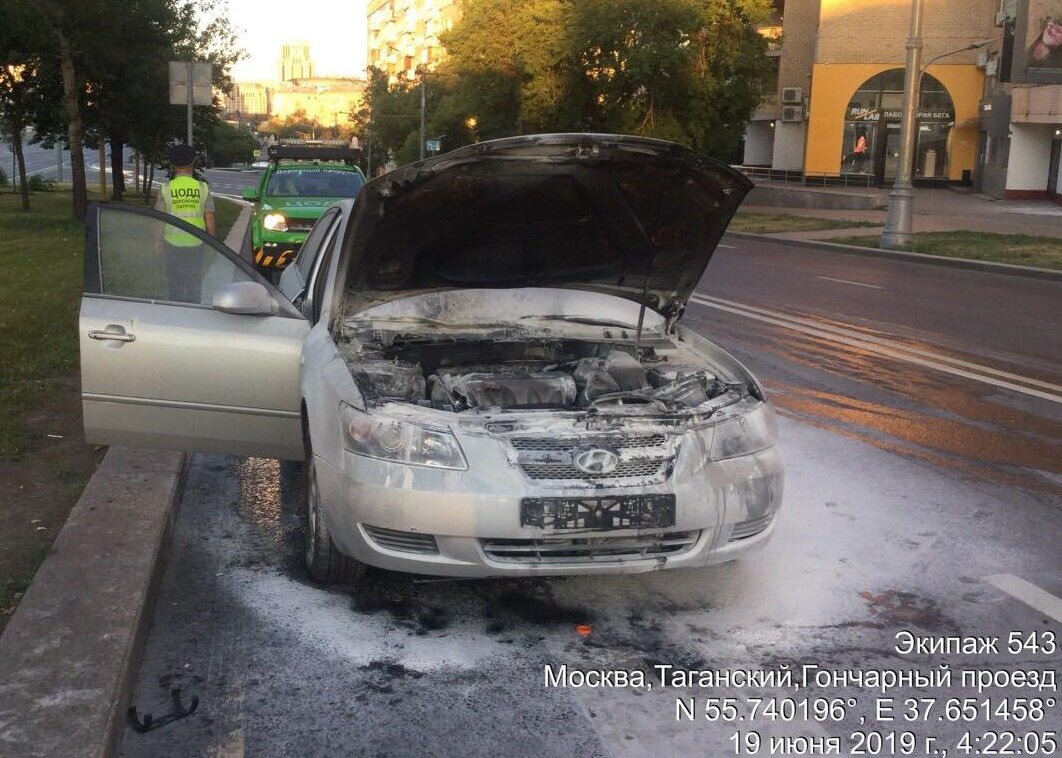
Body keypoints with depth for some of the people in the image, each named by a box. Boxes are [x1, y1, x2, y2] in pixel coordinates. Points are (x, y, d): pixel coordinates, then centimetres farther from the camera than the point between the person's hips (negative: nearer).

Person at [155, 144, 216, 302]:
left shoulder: (166, 188, -4)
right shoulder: (203, 188, -1)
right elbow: (210, 220, 0)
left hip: (173, 243, -1)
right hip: (196, 243, 1)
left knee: (175, 284, 8)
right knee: (194, 284, 10)